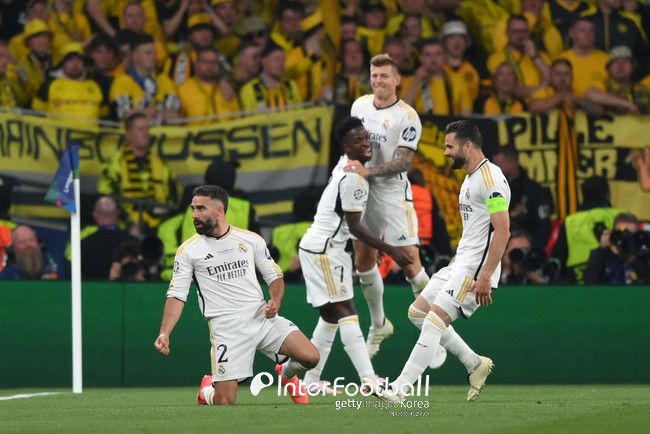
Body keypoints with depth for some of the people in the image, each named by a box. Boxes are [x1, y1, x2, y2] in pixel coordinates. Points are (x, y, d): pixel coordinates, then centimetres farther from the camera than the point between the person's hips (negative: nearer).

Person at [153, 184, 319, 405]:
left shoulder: (251, 240, 7)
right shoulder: (188, 250, 2)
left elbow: (274, 276, 15)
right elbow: (177, 295, -1)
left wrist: (275, 301, -7)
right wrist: (164, 333, -15)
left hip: (262, 318, 2)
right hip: (226, 327, -2)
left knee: (310, 357, -15)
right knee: (224, 401, -12)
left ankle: (287, 373, 22)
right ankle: (208, 390, 27)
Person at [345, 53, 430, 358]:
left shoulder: (407, 116, -12)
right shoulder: (359, 105, 6)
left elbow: (403, 162, -18)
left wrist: (368, 171, -29)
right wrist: (347, 168, 10)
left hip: (393, 192, -6)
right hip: (361, 193, 6)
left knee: (409, 262, -9)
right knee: (363, 260, 11)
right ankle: (378, 325, 28)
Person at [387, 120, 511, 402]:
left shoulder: (490, 178, -16)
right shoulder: (470, 178, 16)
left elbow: (502, 231, -22)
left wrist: (485, 277, -26)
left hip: (476, 269, -11)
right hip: (460, 263, 11)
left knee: (434, 320, -15)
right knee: (417, 311, 13)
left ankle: (398, 388, -16)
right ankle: (475, 363, 17)